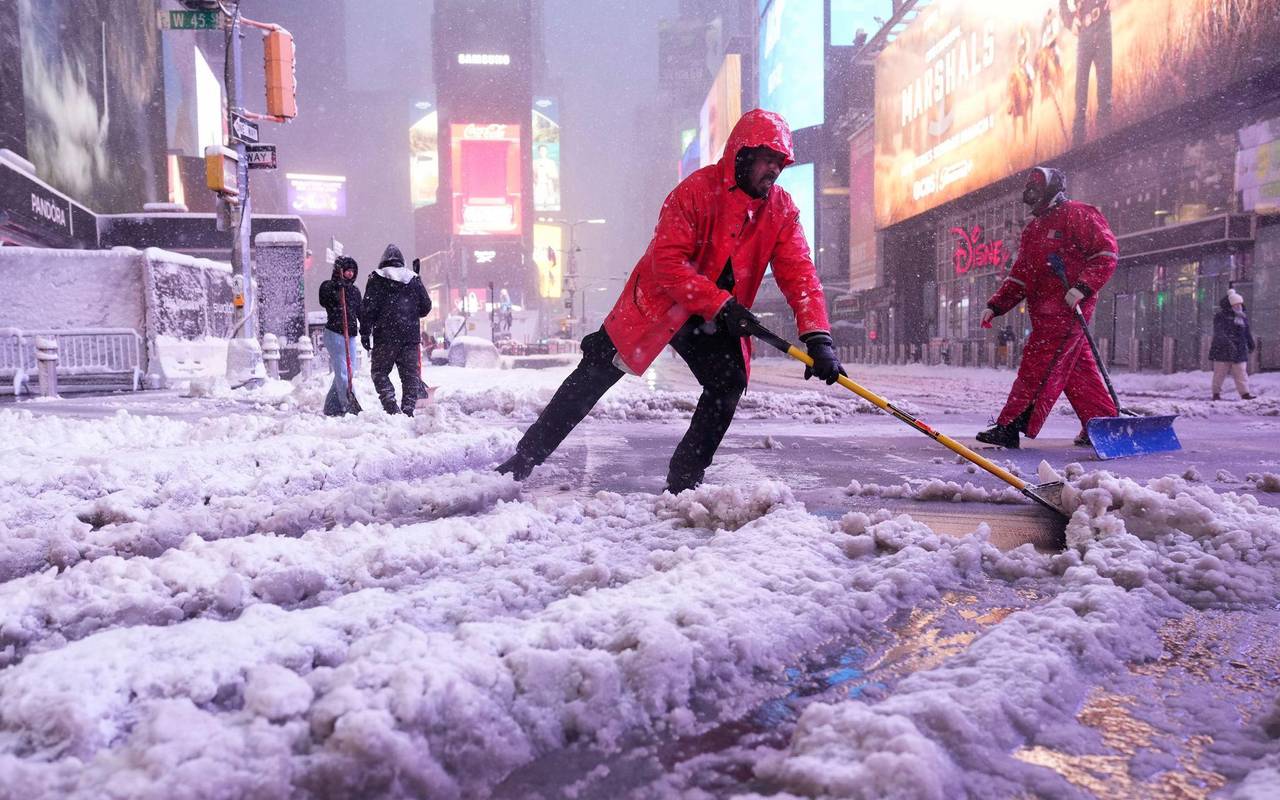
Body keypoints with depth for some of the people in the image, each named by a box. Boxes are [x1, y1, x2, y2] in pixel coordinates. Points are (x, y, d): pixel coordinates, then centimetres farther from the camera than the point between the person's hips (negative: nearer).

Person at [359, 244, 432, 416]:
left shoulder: (377, 279, 1)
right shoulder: (414, 279, 9)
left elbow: (368, 308, -5)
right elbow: (426, 307, 11)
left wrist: (365, 333, 0)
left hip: (385, 336, -3)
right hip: (411, 336, 3)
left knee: (379, 371, 8)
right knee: (410, 375, 7)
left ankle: (391, 405, -9)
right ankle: (408, 410, 4)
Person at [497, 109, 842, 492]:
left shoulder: (782, 210, -7)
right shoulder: (697, 190, -21)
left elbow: (799, 275, -14)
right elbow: (667, 261, -26)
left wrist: (818, 338, -27)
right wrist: (720, 303, -32)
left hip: (717, 321, 4)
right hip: (658, 303, -4)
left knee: (729, 384, -13)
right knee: (594, 376, -3)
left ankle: (684, 481, 3)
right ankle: (524, 459, 8)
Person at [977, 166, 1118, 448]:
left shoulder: (1076, 214, -4)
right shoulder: (1032, 229, 23)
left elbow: (1105, 253, -11)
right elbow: (1019, 277, 22)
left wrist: (1082, 287, -21)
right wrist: (995, 305, 13)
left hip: (1068, 306, -9)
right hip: (1044, 311, 9)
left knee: (1037, 366, -11)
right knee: (1076, 370, 9)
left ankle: (1010, 427, -12)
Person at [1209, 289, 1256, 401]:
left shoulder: (1243, 317, 13)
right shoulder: (1221, 316, -7)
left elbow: (1247, 333, 24)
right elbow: (1218, 332, -19)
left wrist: (1251, 344, 23)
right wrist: (1227, 342, -30)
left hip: (1239, 350, 5)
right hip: (1222, 350, -5)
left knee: (1241, 372, 1)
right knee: (1220, 373, 0)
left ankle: (1245, 393, 0)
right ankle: (1216, 393, 9)